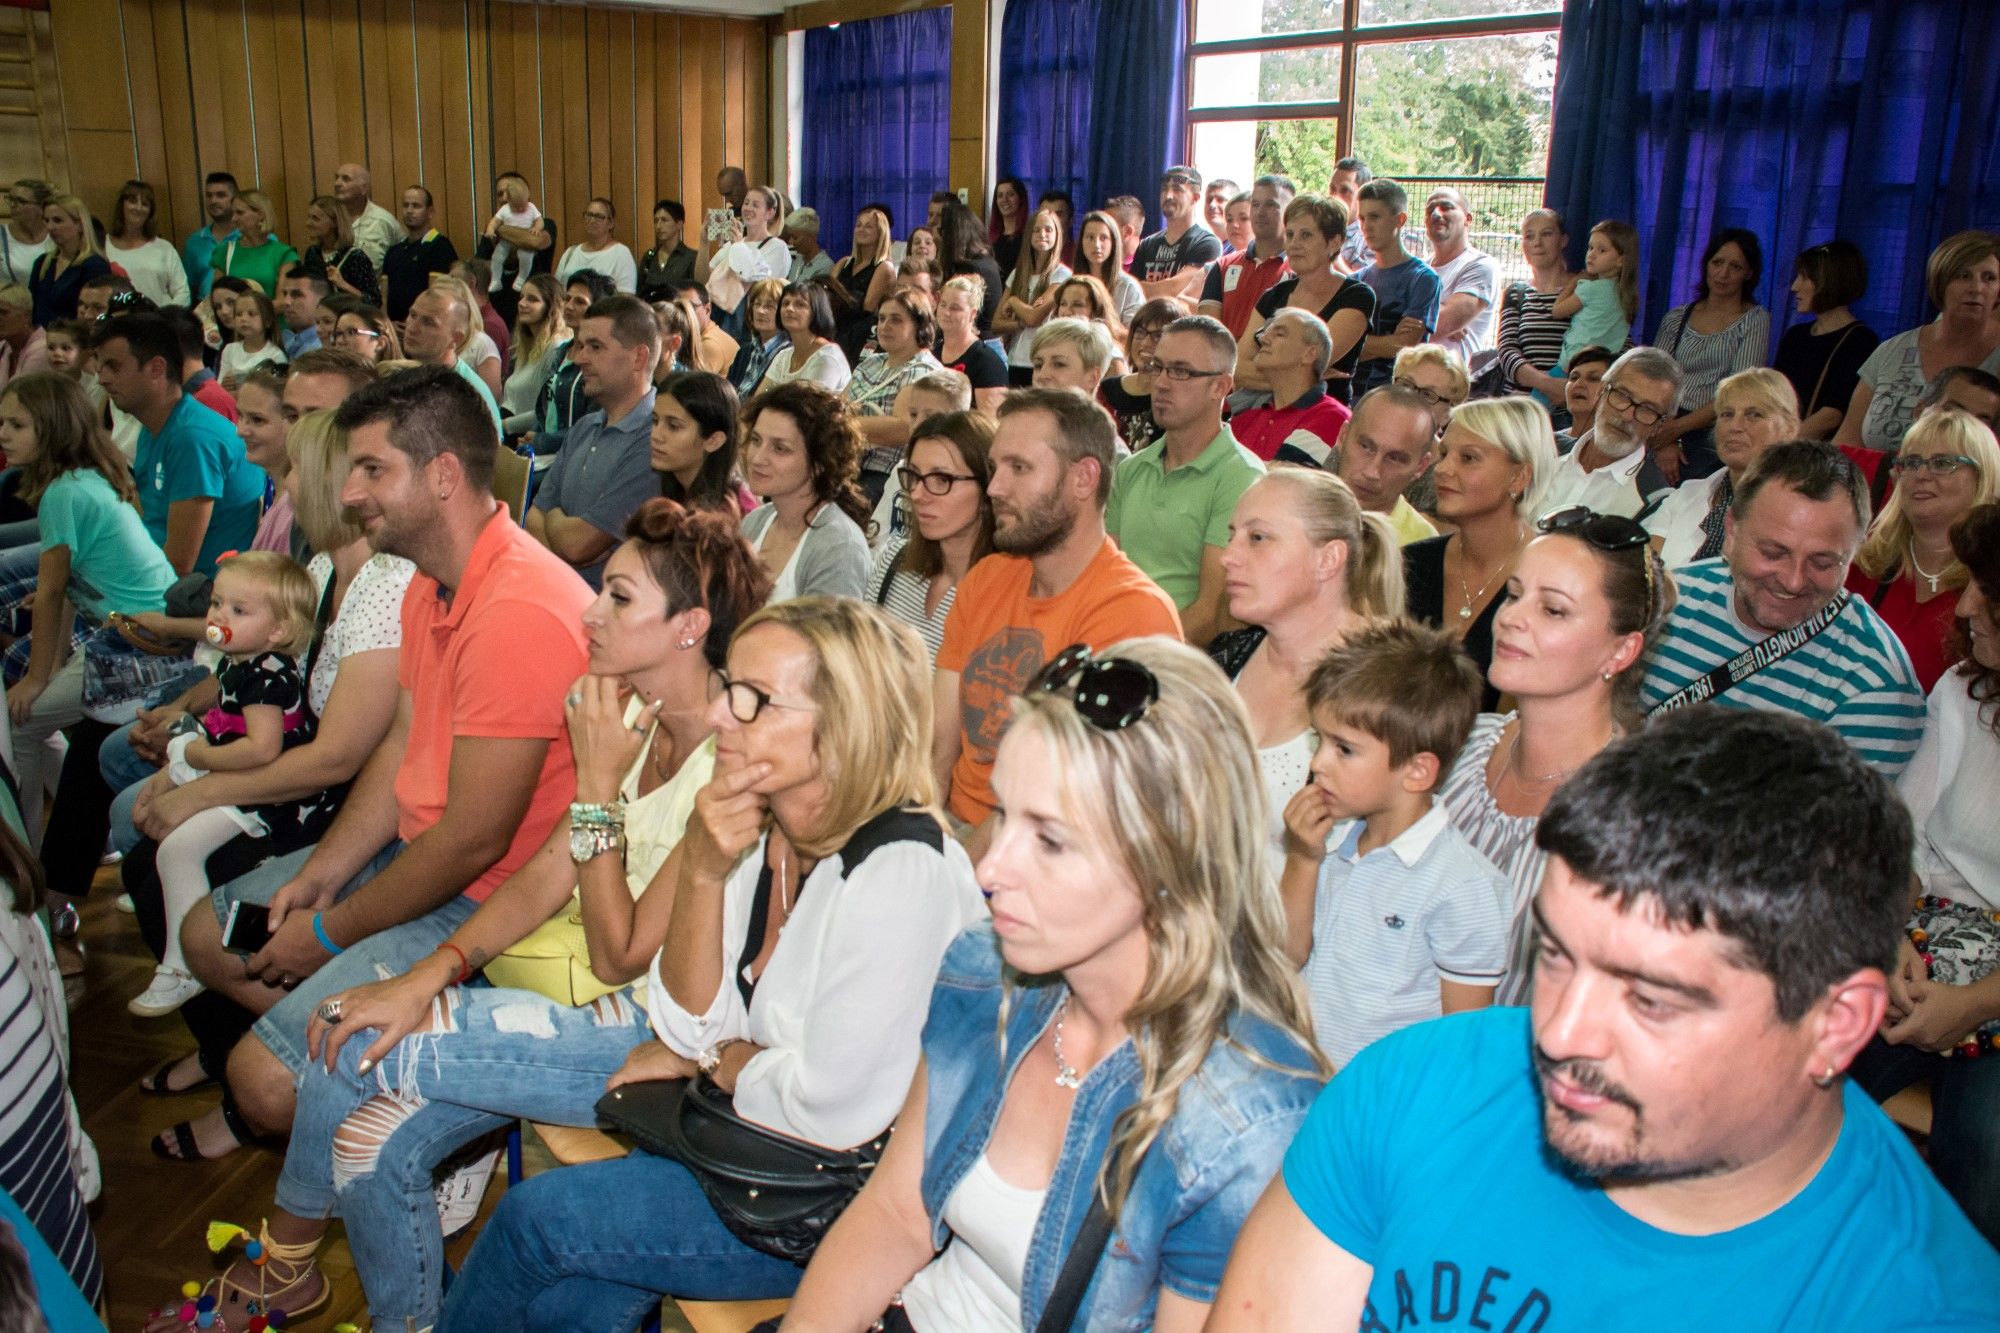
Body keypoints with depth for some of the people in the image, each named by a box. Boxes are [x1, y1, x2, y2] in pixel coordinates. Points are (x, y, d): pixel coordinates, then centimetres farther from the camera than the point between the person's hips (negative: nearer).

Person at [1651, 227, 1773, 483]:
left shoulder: (1756, 320, 5)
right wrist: (1663, 442, -11)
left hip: (1715, 446, -2)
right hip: (1667, 435, 2)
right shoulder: (1677, 317, 15)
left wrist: (1676, 427, -13)